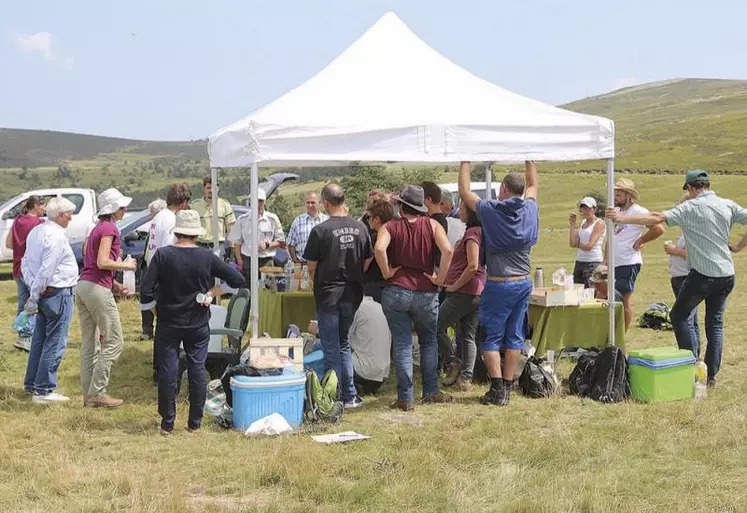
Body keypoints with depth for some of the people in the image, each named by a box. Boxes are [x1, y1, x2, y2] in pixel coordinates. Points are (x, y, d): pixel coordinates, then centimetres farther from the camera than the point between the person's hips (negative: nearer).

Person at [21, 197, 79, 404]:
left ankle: (31, 384, 28)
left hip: (44, 294, 10)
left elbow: (25, 263, 14)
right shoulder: (56, 235, -18)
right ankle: (44, 391, -1)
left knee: (40, 339, 18)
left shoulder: (36, 231, 11)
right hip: (58, 294, -10)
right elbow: (46, 269, -22)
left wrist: (33, 288, 5)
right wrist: (34, 296, -13)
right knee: (55, 343, -3)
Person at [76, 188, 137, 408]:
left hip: (83, 286, 10)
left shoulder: (98, 227, 19)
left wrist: (116, 285, 16)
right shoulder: (109, 228, -10)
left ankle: (89, 394, 14)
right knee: (114, 341, -3)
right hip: (98, 289, -10)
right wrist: (126, 265, -5)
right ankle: (97, 392, -3)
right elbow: (103, 262, -19)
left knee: (89, 344, 11)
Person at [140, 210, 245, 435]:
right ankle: (195, 423, 15)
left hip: (168, 323, -1)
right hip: (198, 324, 1)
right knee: (198, 370, 9)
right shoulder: (207, 257, -7)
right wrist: (215, 290, 8)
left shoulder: (162, 255, -11)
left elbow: (145, 289, -14)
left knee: (168, 372, 6)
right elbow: (238, 280, -3)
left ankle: (167, 423, 11)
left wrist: (155, 306, 3)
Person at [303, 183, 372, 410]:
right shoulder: (360, 228, 0)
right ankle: (350, 396, 17)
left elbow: (311, 266, -7)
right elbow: (368, 260, 7)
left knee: (331, 348, 4)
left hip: (328, 295, -5)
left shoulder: (320, 230, -14)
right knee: (344, 344, 18)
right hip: (352, 294, 5)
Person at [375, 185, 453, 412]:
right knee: (429, 342, 19)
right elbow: (448, 250, -15)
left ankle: (405, 398, 6)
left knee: (402, 345, 5)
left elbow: (379, 248, -23)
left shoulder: (390, 227, -1)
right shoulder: (432, 225, 1)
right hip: (426, 292, 1)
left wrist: (387, 272, -9)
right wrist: (439, 278, -5)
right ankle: (431, 392, 21)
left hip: (396, 292, -1)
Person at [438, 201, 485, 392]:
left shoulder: (472, 234, -15)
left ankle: (453, 363, 6)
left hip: (463, 292, -10)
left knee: (436, 326, 1)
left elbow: (472, 266, -23)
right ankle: (465, 378, 11)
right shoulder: (480, 232, 14)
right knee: (467, 336, 10)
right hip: (477, 292, 10)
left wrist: (455, 286, -14)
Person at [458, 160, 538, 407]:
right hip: (523, 283, 5)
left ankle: (497, 390, -3)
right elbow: (533, 184, 23)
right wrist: (528, 159, 30)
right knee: (514, 336, 9)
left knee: (491, 338, 2)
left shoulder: (490, 210, -9)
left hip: (498, 285, -4)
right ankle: (507, 387, 13)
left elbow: (464, 191, 4)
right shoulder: (529, 210, 2)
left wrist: (465, 162, 13)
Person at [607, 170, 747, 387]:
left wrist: (622, 218, -18)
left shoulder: (690, 208, -9)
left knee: (678, 316, 11)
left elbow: (657, 219, -18)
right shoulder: (728, 206, 4)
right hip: (727, 275, 5)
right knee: (715, 323, 13)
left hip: (703, 274, -5)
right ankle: (711, 375, 11)